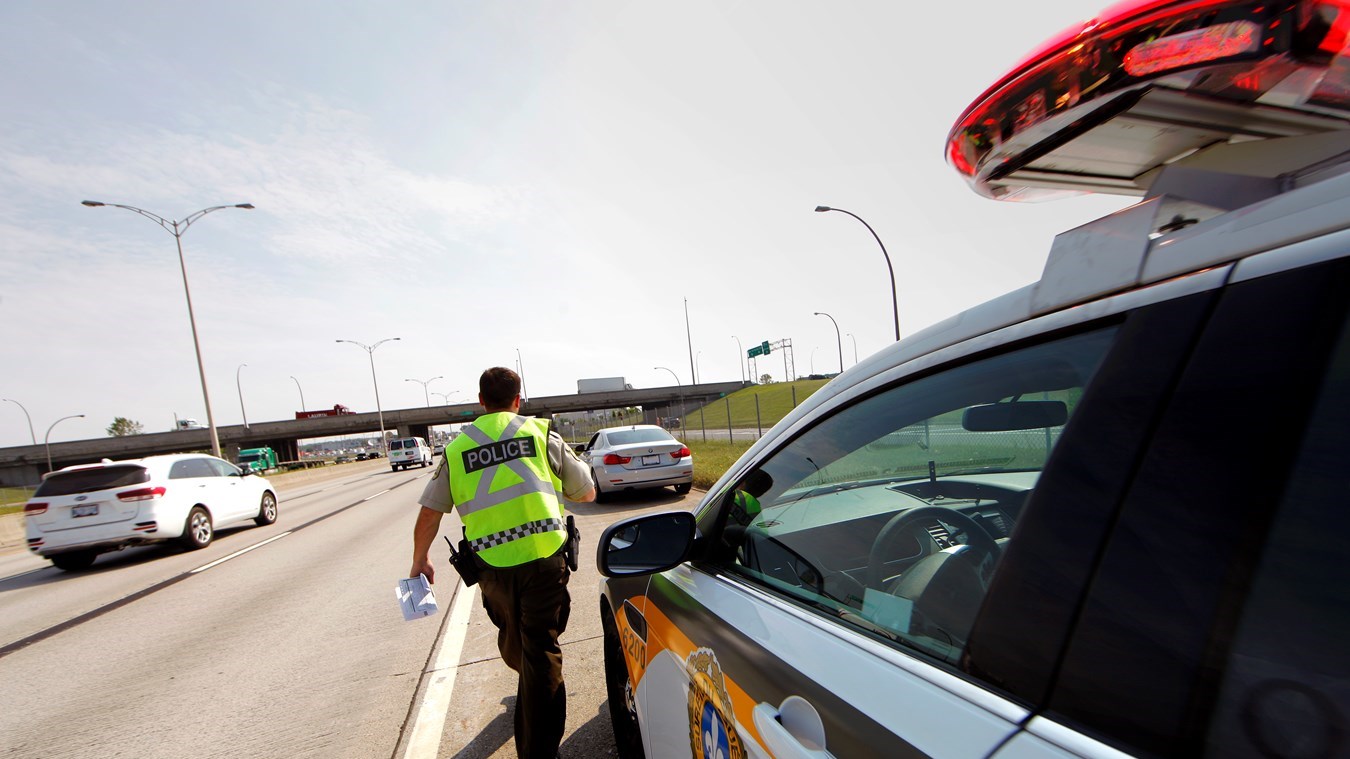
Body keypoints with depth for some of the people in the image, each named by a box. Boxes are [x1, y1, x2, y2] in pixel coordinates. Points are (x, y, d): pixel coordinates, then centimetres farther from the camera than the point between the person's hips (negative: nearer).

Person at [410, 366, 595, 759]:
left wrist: (420, 560, 29)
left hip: (492, 564, 3)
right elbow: (587, 493, 11)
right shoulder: (541, 433, 4)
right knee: (541, 650, 6)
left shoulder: (457, 448, 9)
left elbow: (429, 513, 13)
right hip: (544, 554, -3)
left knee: (513, 642, 28)